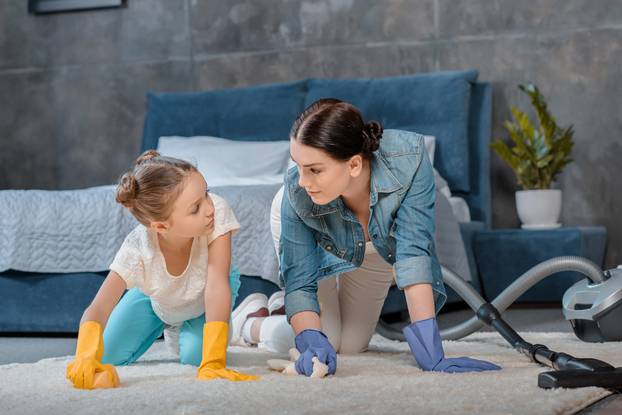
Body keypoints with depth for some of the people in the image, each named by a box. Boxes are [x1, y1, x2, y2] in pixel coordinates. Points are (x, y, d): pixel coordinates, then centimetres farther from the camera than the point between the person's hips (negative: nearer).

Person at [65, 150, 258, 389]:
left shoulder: (218, 211, -44)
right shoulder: (137, 249, -41)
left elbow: (217, 287, -47)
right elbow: (97, 310, -46)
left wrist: (212, 364, -54)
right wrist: (86, 358, -68)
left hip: (202, 297, 0)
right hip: (156, 296, 1)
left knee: (194, 355, -23)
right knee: (109, 355, -6)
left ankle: (182, 329, 16)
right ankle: (163, 325, 27)